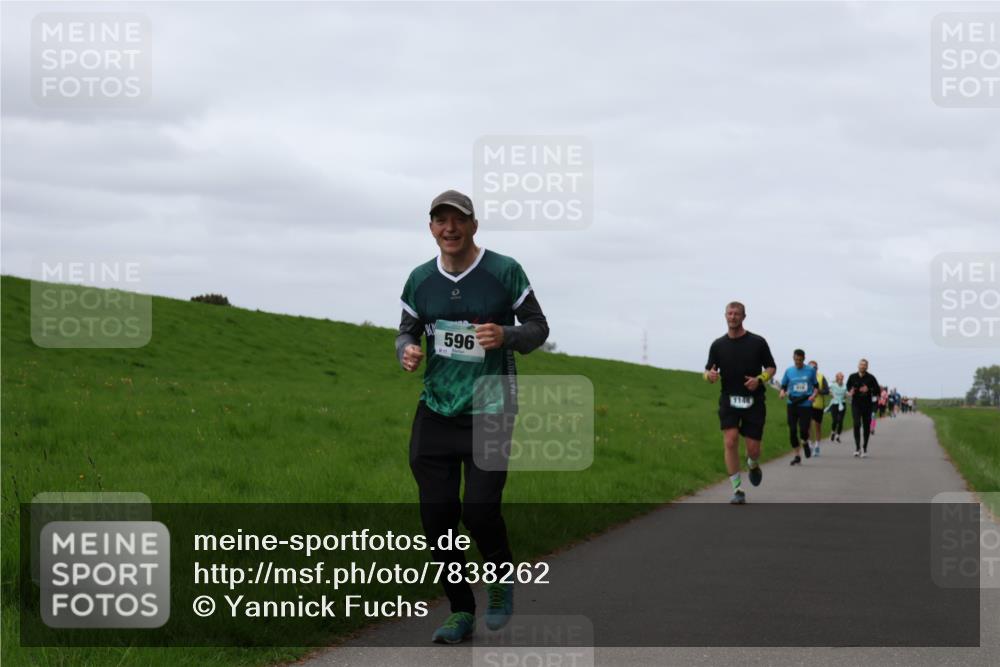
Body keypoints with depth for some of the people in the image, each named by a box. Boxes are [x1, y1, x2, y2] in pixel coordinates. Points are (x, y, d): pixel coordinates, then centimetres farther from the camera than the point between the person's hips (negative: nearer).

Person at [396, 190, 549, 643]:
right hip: (435, 413, 4)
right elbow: (407, 331, 15)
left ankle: (501, 579, 19)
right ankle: (461, 613, 16)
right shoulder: (420, 280, 4)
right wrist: (407, 352, -9)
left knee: (479, 511, -13)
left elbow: (538, 327, 1)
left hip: (489, 413, -3)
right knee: (437, 517, 0)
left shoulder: (505, 272, -5)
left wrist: (506, 337, -20)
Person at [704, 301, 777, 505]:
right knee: (730, 441, -17)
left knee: (753, 448, -2)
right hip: (729, 400, 1)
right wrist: (710, 375, -17)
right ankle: (738, 490, -9)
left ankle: (753, 465, 38)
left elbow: (771, 368, 7)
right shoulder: (718, 345, 4)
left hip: (754, 401, -1)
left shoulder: (757, 342, 0)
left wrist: (759, 379, -14)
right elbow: (708, 371, 8)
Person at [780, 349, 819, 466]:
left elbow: (816, 386, 11)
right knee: (792, 431, -2)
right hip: (792, 404, 2)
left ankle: (805, 443, 27)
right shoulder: (789, 371, 5)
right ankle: (797, 455, 12)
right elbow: (783, 386, 12)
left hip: (806, 404, -2)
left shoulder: (811, 370, 2)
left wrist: (814, 394, -9)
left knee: (803, 430, -10)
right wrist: (783, 393, -11)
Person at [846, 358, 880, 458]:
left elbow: (877, 391, 1)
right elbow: (848, 387, 20)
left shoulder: (870, 378, -2)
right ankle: (857, 448, -11)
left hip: (867, 406, 0)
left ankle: (865, 449, 18)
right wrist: (850, 392, -2)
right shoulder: (852, 377, 3)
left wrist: (868, 390, -17)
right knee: (857, 424, -16)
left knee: (867, 427, 5)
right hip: (856, 405, 0)